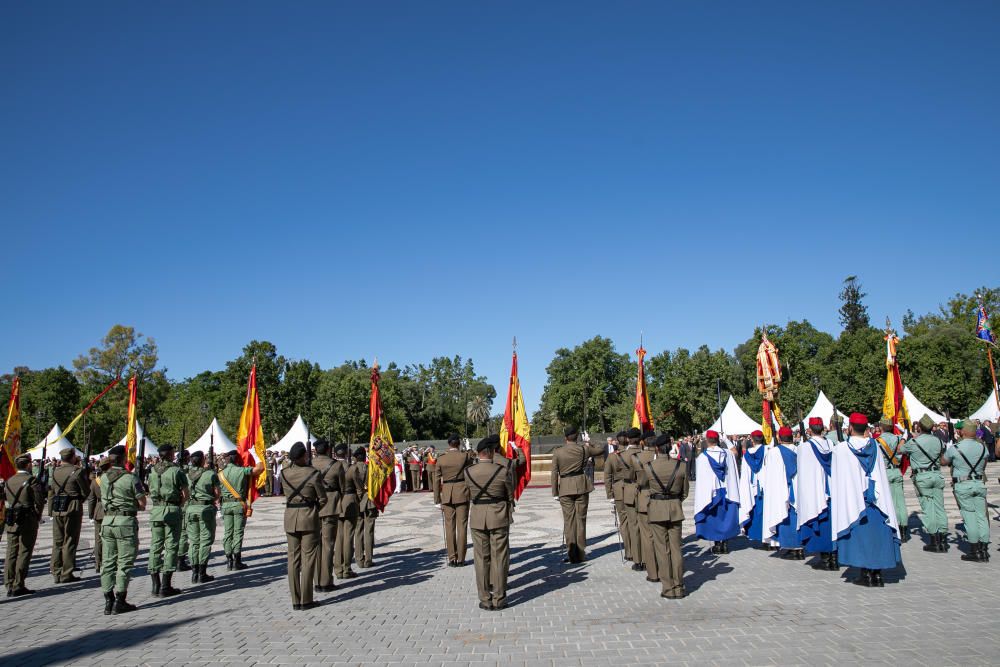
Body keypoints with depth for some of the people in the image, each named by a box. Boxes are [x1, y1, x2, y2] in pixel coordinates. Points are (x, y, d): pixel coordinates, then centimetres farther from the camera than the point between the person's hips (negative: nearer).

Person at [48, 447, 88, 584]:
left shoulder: (55, 472, 7)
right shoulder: (78, 471, -11)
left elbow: (52, 490, 10)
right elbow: (86, 492, -8)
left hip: (56, 510, 5)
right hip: (73, 509, -5)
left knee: (57, 542, 12)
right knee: (70, 542, 1)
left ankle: (56, 573, 17)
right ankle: (66, 574, 3)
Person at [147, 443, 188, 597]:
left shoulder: (152, 471, 7)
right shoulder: (176, 471, -8)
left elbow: (150, 492, 13)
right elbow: (185, 494, -8)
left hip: (156, 510, 5)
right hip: (172, 510, -5)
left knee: (155, 546, 9)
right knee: (171, 547, 1)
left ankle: (155, 586, 12)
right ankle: (165, 587, 1)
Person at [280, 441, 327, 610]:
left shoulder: (284, 473, -2)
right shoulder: (313, 473, -13)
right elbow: (323, 499, -6)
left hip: (290, 517, 4)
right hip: (309, 517, -4)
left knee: (293, 559, 10)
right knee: (308, 558, 4)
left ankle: (295, 601, 14)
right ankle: (306, 600, 6)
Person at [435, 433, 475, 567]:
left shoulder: (441, 459, -2)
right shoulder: (466, 456, -7)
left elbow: (437, 480, 1)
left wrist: (437, 500, 5)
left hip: (447, 495, 1)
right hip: (462, 494, -1)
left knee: (449, 527, 8)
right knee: (462, 526, 5)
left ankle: (452, 558, 11)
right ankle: (460, 559, 8)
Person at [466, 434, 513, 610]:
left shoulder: (468, 472, -5)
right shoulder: (502, 471, -11)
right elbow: (510, 495, 1)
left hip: (477, 518, 2)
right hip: (499, 517, -2)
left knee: (481, 558, 10)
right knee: (499, 558, 7)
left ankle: (485, 599, 15)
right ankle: (499, 599, 12)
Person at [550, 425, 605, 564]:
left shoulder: (557, 452, -2)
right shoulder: (583, 449, -1)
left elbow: (554, 473, -1)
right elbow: (601, 450, 15)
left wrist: (555, 493, 4)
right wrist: (589, 443, 29)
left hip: (565, 488, 0)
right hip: (581, 486, 1)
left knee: (568, 520, 5)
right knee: (581, 519, 8)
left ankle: (571, 554, 5)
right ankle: (580, 554, 11)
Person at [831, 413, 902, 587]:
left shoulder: (841, 449, -9)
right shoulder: (875, 446, 0)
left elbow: (837, 478, -2)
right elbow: (881, 476, 6)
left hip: (852, 499, -3)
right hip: (875, 500, 3)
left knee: (859, 535, 4)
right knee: (877, 533, 9)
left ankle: (866, 573, 5)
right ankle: (877, 573, 11)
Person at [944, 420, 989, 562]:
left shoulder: (954, 448, -12)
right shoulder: (982, 447, 2)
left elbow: (944, 461, 4)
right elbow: (983, 467, 14)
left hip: (963, 485, -4)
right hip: (980, 483, 4)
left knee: (970, 517, -1)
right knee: (981, 516, 8)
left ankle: (975, 551, 3)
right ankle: (984, 550, 13)